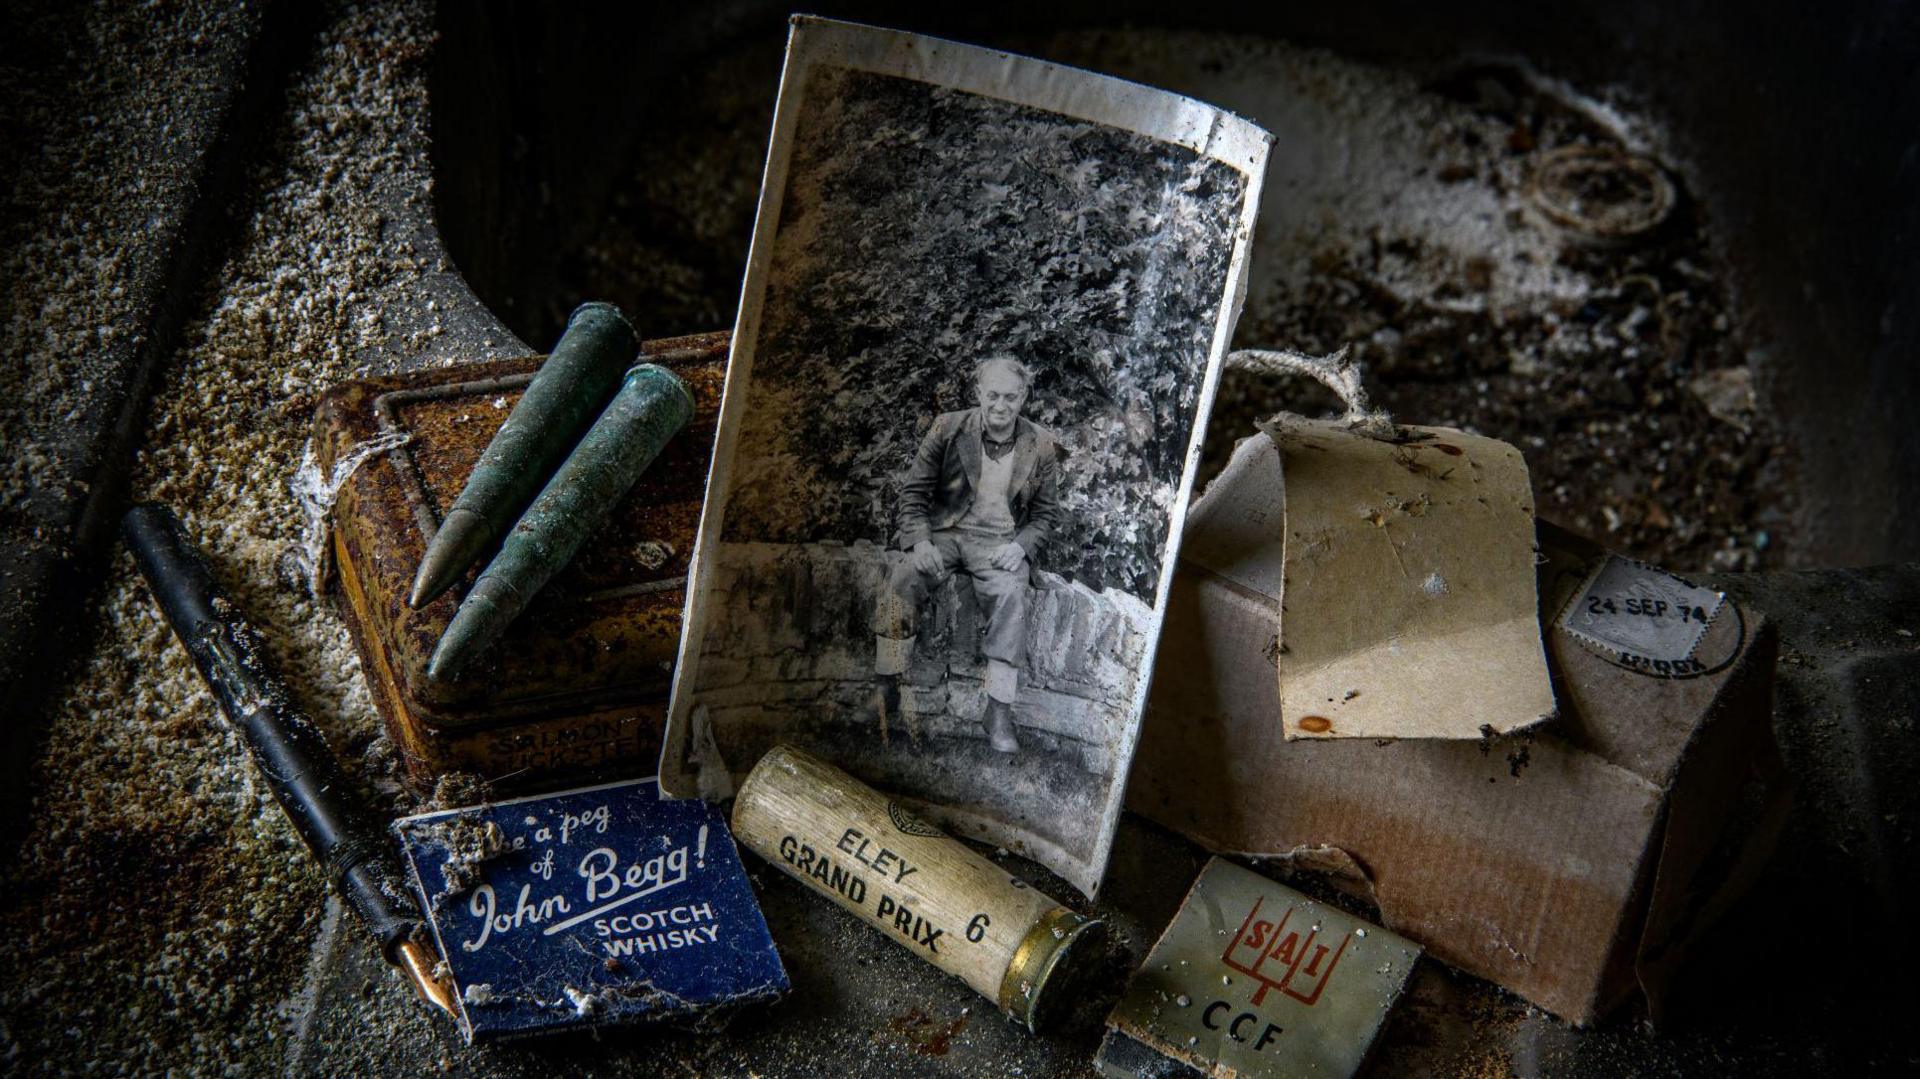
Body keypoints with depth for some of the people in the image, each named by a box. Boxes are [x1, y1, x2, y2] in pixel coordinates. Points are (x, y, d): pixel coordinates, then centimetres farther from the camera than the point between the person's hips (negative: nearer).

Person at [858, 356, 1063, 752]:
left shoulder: (1041, 446, 3)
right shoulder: (948, 429, 1)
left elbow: (1046, 513, 9)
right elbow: (914, 492, 4)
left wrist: (1021, 545, -10)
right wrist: (919, 541, -11)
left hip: (1001, 542, 0)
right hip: (945, 532, 1)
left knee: (1010, 597, -32)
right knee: (902, 580, -28)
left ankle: (999, 711, -30)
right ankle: (886, 690, -20)